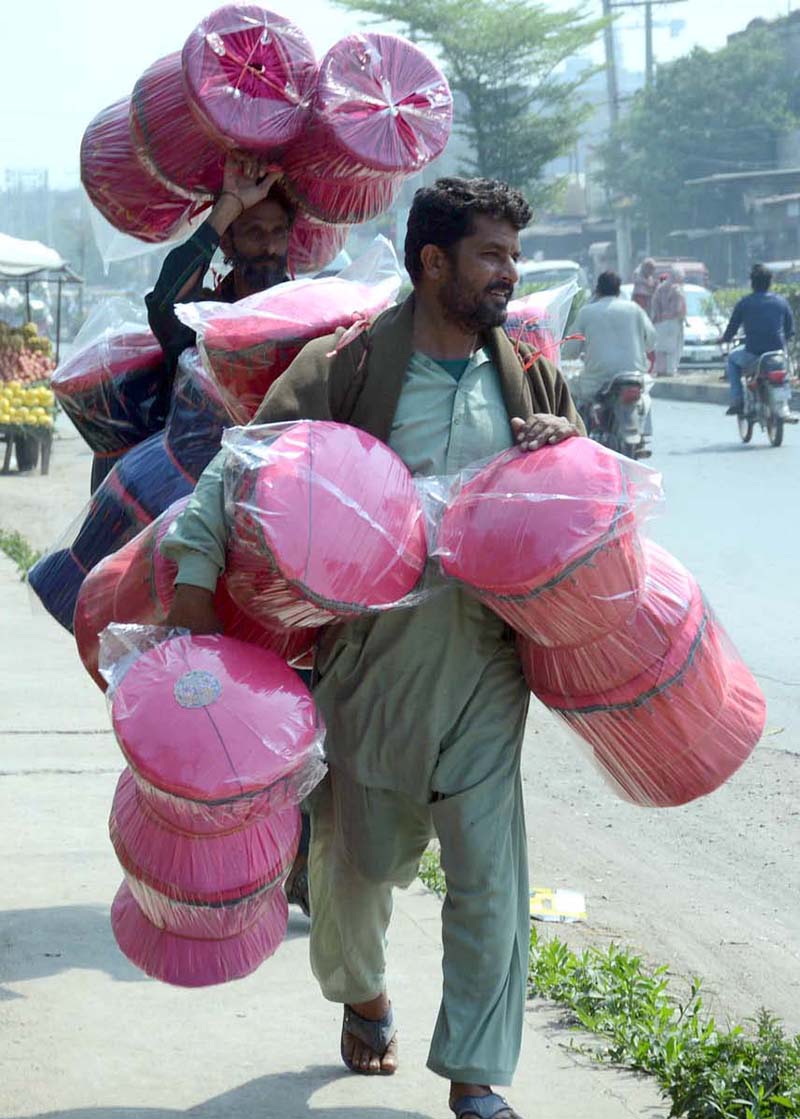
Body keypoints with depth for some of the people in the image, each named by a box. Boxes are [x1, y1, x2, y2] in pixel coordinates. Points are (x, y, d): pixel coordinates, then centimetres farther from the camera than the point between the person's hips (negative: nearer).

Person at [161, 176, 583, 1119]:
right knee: (359, 854, 15)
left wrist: (568, 444, -5)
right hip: (372, 652, -2)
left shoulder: (530, 379, 9)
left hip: (486, 659, 2)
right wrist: (197, 574, -17)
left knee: (489, 871, -3)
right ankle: (362, 997, 45)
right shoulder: (343, 370, -5)